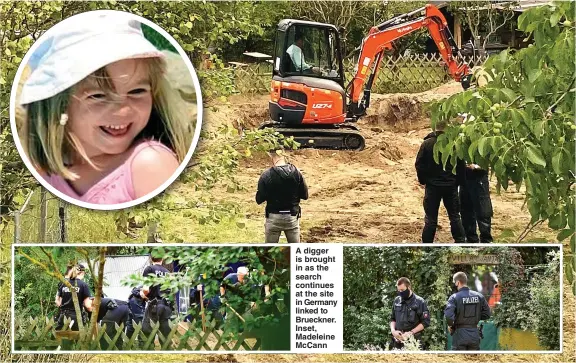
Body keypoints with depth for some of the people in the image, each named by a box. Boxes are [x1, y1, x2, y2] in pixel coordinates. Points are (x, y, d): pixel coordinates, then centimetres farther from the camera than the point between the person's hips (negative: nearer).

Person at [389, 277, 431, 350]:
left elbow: (425, 322, -3)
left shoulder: (419, 302, -3)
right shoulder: (397, 301, 11)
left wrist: (411, 332, -11)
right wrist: (393, 330, 1)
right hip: (397, 341, 4)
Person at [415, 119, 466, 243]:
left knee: (431, 219, 4)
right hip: (451, 186, 1)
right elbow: (461, 166, -2)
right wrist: (457, 181, 11)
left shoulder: (427, 144, -6)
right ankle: (460, 242, 12)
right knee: (455, 216, 12)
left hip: (432, 186, -1)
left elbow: (419, 164, -5)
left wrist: (423, 180, 8)